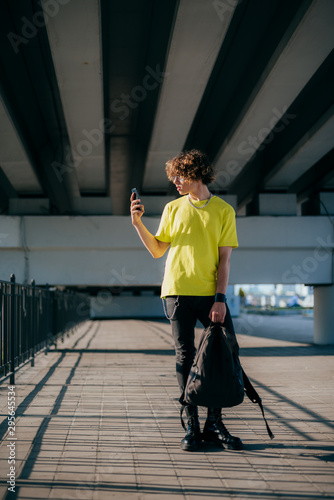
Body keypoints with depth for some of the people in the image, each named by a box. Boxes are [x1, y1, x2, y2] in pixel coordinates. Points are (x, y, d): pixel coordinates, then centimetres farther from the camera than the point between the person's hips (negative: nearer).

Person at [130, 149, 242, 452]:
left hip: (210, 293, -1)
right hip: (178, 291, 1)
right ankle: (192, 427, 7)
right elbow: (157, 250, 13)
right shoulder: (173, 208, 11)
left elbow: (224, 258, 0)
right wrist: (138, 223, 1)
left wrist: (220, 298, -8)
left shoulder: (224, 210, 5)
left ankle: (214, 424, 7)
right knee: (185, 357, 1)